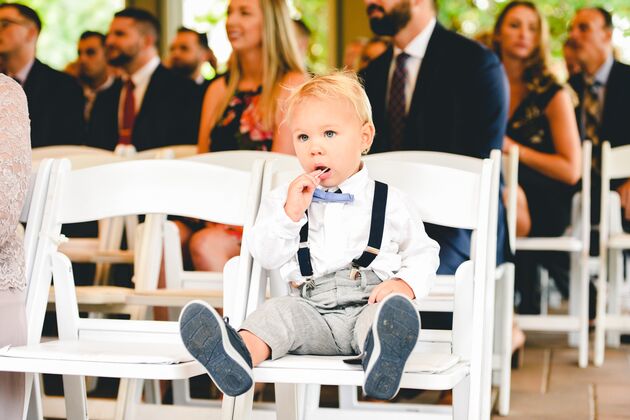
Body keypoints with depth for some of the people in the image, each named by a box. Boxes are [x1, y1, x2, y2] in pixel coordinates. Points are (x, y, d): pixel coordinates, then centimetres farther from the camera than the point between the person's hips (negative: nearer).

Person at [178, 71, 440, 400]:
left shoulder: (389, 202, 13)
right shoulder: (283, 198, 17)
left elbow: (422, 253, 15)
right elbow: (264, 255, 9)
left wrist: (405, 284, -7)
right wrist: (290, 213, -6)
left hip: (367, 302, -1)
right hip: (310, 307, 2)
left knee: (392, 312, -34)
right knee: (278, 312, -28)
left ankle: (382, 356, -65)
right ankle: (240, 352, -57)